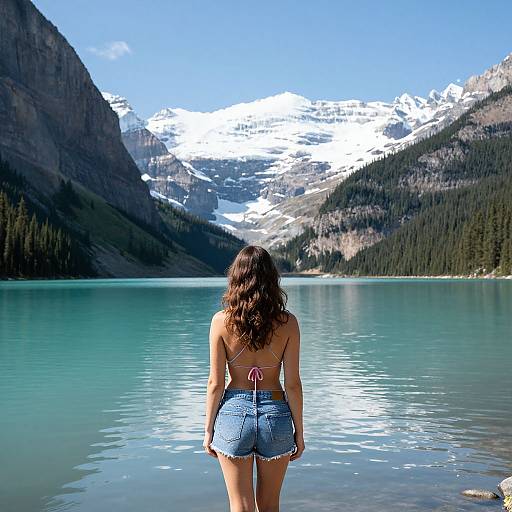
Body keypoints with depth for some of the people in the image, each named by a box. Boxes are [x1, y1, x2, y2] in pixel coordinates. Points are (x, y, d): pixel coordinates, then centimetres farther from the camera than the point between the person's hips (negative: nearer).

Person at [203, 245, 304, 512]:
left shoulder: (222, 320, -9)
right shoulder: (287, 322, -7)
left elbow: (215, 383, -6)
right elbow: (292, 384, -5)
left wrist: (208, 429, 5)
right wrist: (299, 431, 5)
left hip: (234, 412, -1)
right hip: (276, 414, 1)